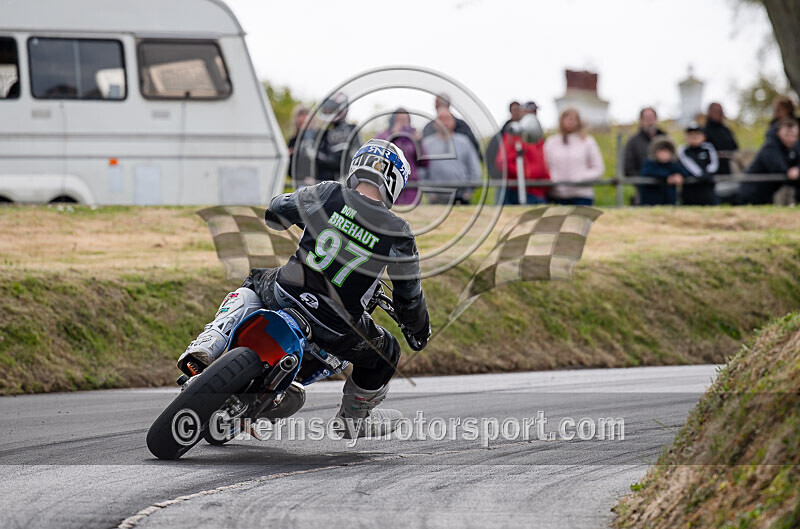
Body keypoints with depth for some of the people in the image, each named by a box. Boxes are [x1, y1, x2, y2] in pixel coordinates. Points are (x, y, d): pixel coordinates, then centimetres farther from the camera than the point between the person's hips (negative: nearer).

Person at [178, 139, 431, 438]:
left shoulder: (327, 194, -2)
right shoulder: (399, 234, -3)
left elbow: (276, 213, 15)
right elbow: (409, 297, 7)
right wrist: (420, 329, 28)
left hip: (287, 295, 2)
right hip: (336, 328, -2)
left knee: (254, 284, 36)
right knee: (386, 355, 28)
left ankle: (208, 346, 15)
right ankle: (353, 419, 46)